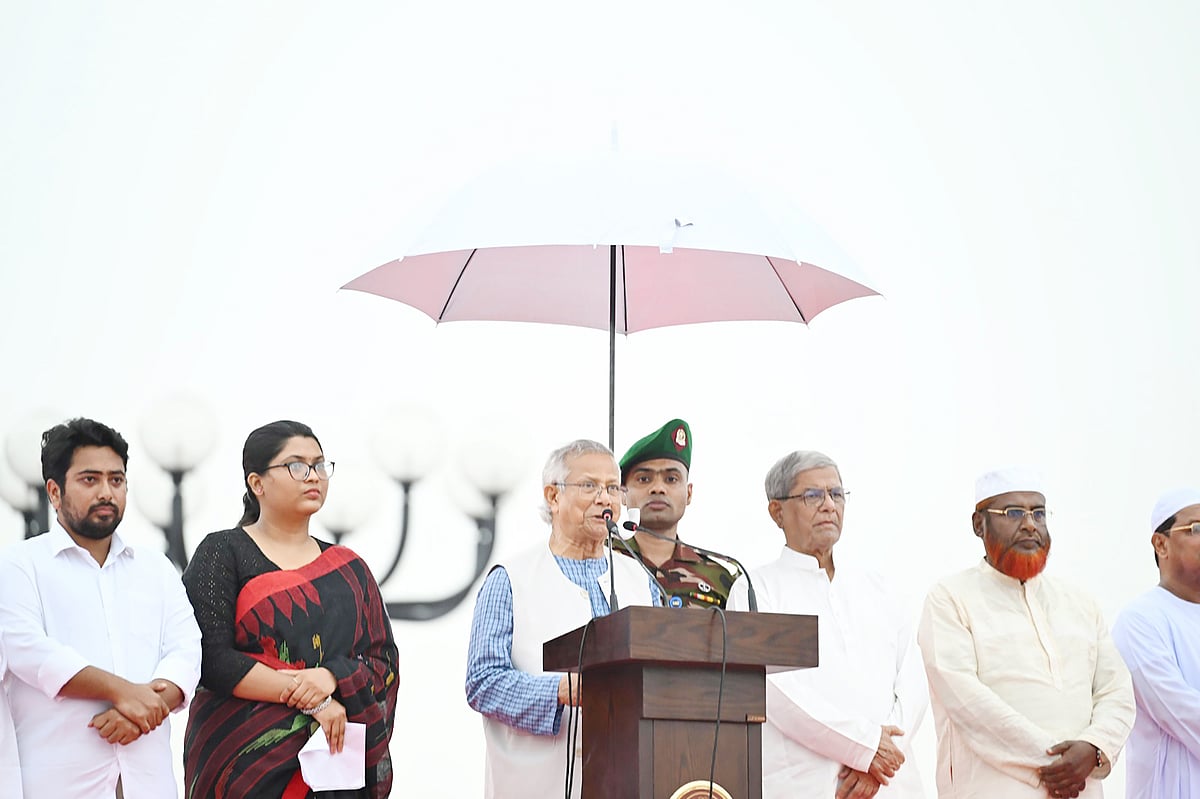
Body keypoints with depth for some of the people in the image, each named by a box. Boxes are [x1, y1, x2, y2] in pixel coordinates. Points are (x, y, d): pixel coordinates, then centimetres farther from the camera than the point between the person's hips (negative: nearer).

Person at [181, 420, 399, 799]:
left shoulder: (349, 568, 15)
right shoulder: (222, 554, 1)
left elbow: (383, 658, 6)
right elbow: (211, 658, -11)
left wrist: (330, 677, -15)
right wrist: (309, 700, -16)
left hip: (337, 757, 4)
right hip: (245, 758, -4)